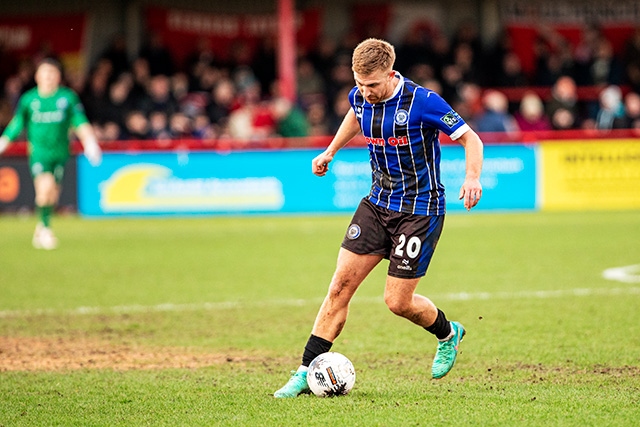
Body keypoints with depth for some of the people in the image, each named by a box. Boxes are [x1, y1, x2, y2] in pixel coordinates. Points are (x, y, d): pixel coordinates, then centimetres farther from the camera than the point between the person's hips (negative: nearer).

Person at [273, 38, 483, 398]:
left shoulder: (421, 101, -21)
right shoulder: (360, 97, -2)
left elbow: (471, 139, -15)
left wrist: (472, 177, -32)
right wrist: (330, 152, 24)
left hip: (420, 210, -6)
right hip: (378, 202, 6)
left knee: (398, 301, -4)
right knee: (341, 284, -4)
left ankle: (448, 334, 28)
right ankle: (308, 372, -1)